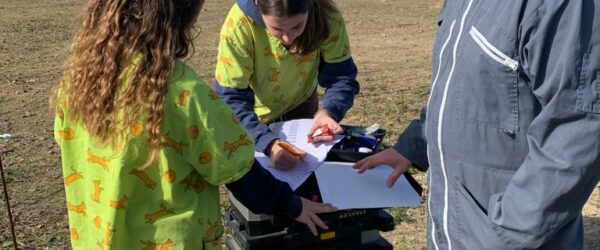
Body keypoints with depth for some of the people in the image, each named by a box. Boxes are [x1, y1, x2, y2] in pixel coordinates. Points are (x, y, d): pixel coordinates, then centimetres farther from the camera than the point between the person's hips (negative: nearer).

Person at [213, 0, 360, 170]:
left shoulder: (327, 17, -29)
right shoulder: (239, 22, -36)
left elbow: (341, 77, -23)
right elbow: (229, 98, -35)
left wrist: (329, 111, -45)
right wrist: (268, 142, -50)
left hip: (300, 105, 2)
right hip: (255, 113, -2)